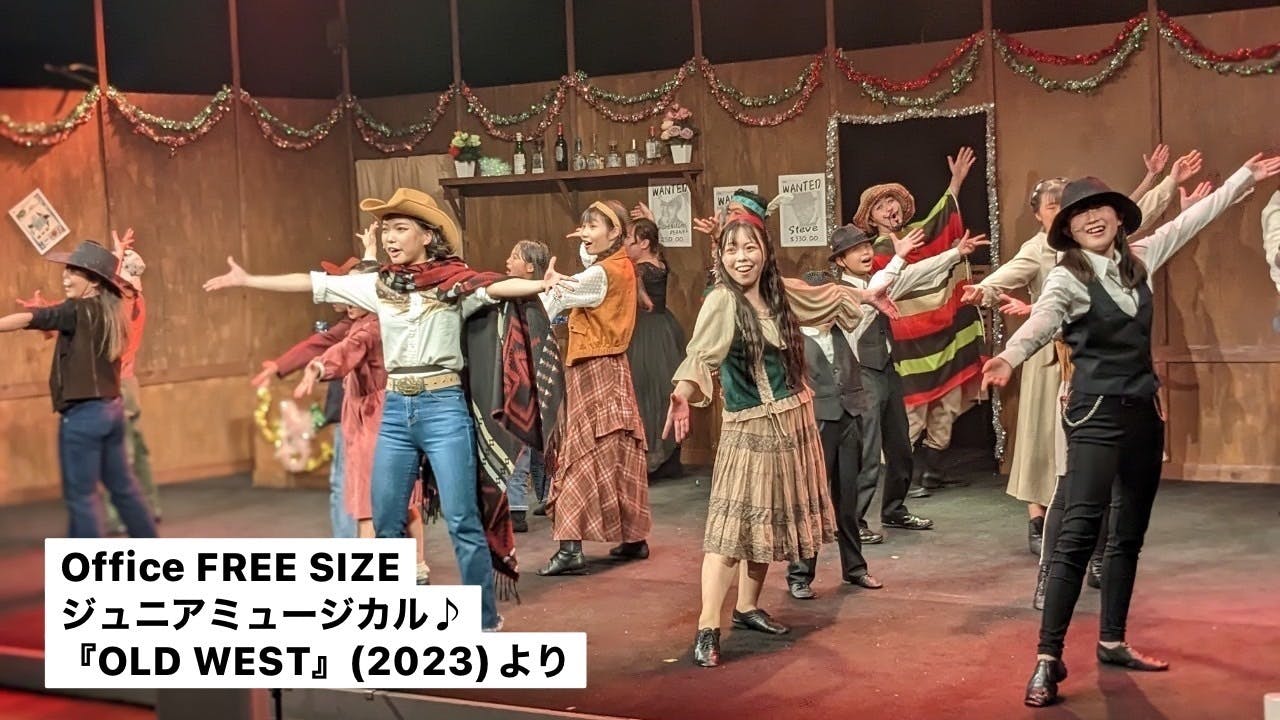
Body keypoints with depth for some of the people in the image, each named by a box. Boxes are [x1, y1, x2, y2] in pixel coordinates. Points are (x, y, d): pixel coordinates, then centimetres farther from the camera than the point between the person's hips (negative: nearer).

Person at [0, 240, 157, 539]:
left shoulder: (79, 311, -13)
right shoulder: (110, 310, 9)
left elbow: (30, 320, -24)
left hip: (83, 413, -9)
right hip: (111, 408, 9)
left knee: (80, 496, 0)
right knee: (123, 487, 18)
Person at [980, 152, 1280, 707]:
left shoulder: (1138, 259, 6)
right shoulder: (1066, 278, -13)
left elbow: (1193, 219, 19)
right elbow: (1040, 323, -32)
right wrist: (1009, 357, -54)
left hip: (1145, 410, 7)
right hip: (1097, 414, -7)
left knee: (1129, 533, 13)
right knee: (1079, 531, -15)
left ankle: (1112, 642, 25)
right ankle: (1048, 658, -14)